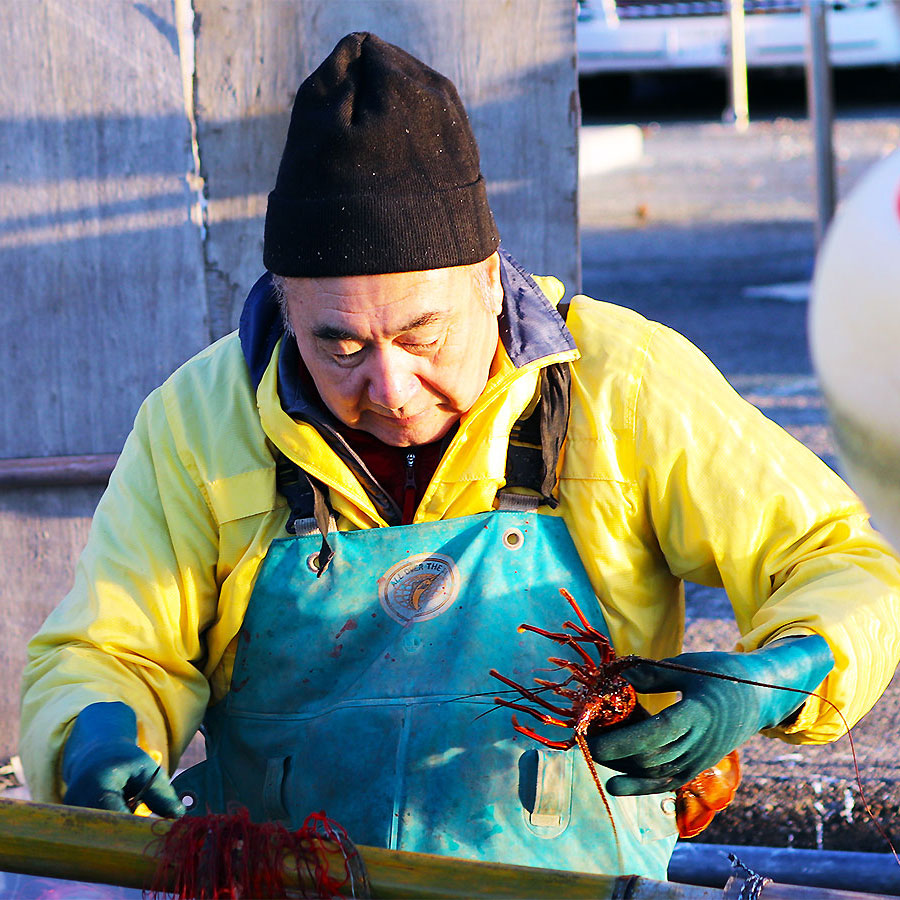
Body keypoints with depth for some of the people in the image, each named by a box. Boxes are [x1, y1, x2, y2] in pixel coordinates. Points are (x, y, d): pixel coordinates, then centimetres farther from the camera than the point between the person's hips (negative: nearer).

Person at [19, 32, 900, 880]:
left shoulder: (624, 386, -3)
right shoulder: (195, 424, -1)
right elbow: (103, 655, 2)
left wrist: (772, 684, -19)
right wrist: (100, 735, -20)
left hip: (568, 879, -2)